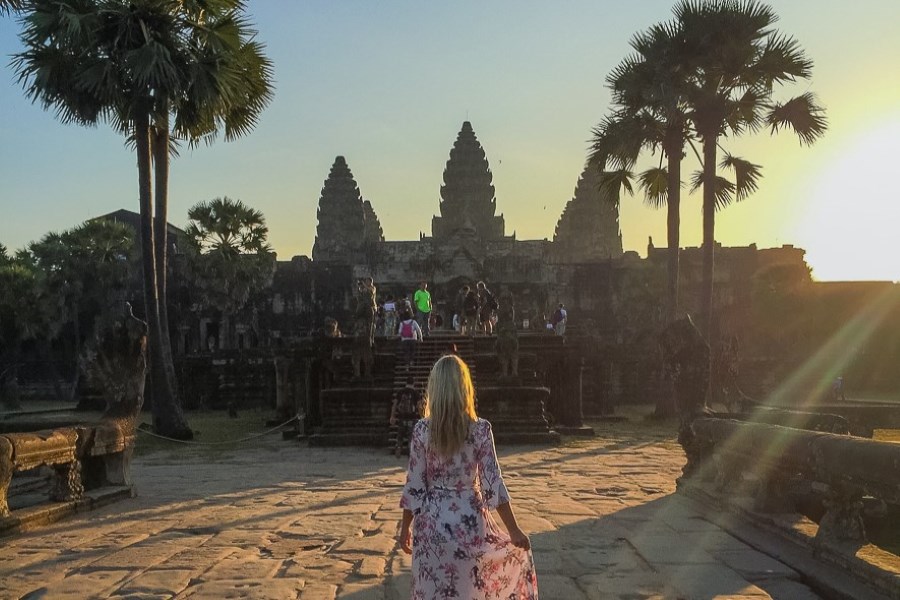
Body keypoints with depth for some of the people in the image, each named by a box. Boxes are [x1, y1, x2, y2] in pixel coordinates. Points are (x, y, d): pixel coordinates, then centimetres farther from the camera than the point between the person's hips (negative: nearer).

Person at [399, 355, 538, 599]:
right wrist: (514, 531, -4)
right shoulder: (480, 429, -11)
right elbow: (492, 485, -11)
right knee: (517, 554, 24)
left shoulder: (421, 430, -7)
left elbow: (414, 485, -4)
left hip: (432, 522, 2)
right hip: (469, 520, -1)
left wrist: (405, 528, 9)